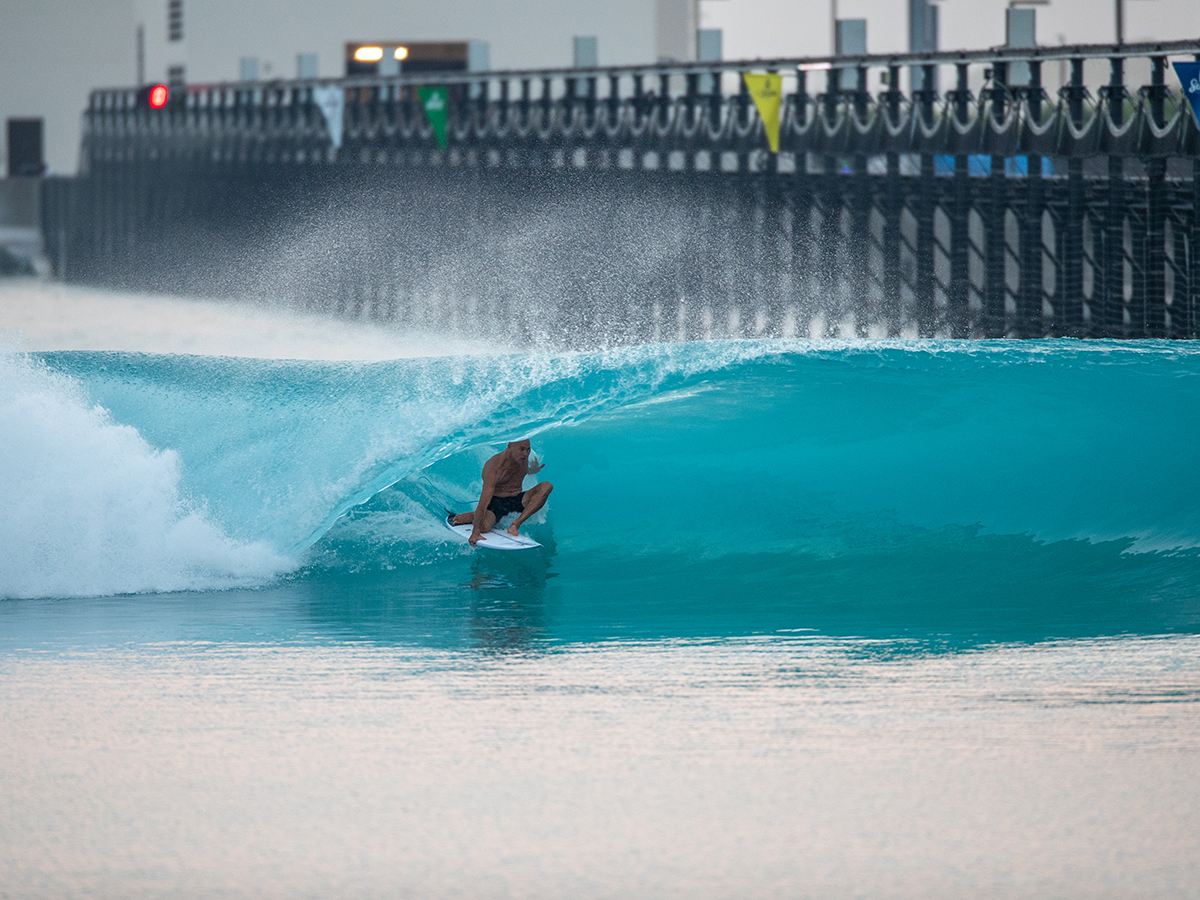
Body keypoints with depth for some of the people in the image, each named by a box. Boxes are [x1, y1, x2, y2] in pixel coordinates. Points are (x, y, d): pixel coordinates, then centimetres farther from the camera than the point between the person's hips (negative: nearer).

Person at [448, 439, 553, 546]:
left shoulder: (524, 454, -10)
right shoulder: (496, 468, -29)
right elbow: (483, 503, -35)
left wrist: (534, 469, 3)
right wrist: (475, 532, -41)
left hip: (517, 500, 5)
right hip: (495, 501, -5)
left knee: (546, 487, -19)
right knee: (483, 526, -36)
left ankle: (516, 524, -21)